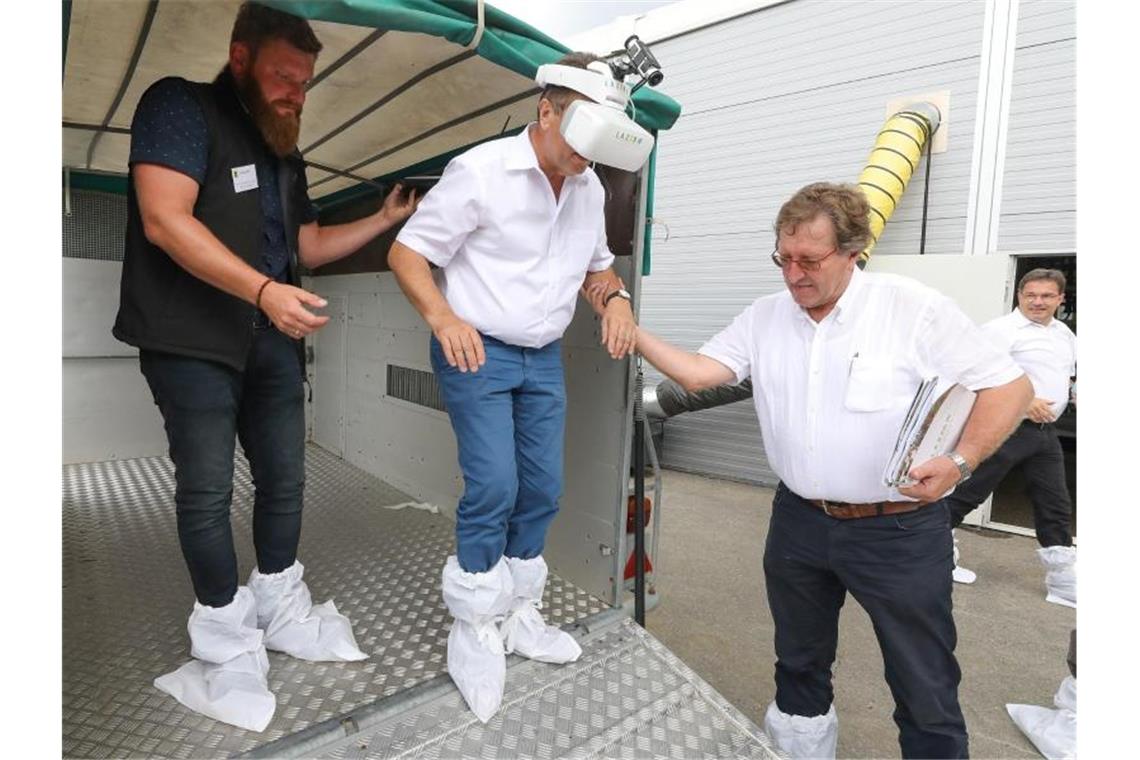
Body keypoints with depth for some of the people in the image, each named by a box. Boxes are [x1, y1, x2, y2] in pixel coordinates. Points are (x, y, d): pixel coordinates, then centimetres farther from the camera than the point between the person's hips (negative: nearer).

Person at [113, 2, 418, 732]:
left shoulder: (284, 152, 18)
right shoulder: (180, 106, -4)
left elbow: (308, 243, 19)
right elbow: (165, 220, -17)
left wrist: (386, 218, 11)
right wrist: (264, 291, -25)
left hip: (272, 340, 7)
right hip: (192, 341, -7)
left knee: (285, 478, 9)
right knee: (208, 489, -2)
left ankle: (281, 612, 26)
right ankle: (227, 645, 13)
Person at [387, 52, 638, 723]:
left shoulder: (590, 186, 6)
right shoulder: (481, 170, -13)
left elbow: (597, 262, 19)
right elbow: (407, 252, -9)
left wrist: (615, 296, -4)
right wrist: (444, 318, -26)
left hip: (544, 359, 6)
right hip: (478, 352, -6)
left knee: (543, 491, 7)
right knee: (493, 488, -12)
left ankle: (518, 616, 27)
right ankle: (473, 630, 10)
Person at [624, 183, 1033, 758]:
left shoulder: (914, 308, -10)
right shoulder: (764, 317, 2)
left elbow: (1008, 385, -7)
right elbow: (698, 373, -3)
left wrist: (960, 460, -22)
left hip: (898, 531, -4)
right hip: (798, 522, 4)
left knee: (926, 691, 11)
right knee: (798, 664, 23)